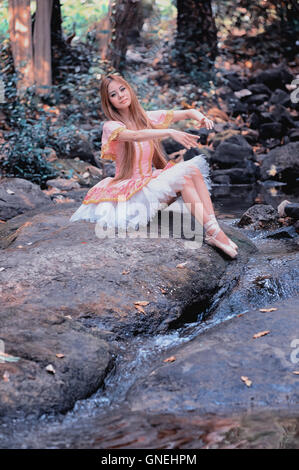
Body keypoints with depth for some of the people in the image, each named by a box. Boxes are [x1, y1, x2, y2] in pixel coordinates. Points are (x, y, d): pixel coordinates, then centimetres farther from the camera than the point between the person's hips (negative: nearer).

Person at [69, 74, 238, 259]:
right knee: (184, 176, -25)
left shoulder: (147, 117, 11)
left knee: (194, 169, -19)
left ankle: (214, 228, -32)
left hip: (152, 180, 6)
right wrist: (170, 132, -42)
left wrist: (198, 115, -16)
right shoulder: (111, 126, -6)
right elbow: (135, 136, -29)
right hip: (133, 187, -6)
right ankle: (213, 233, -32)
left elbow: (186, 113, 8)